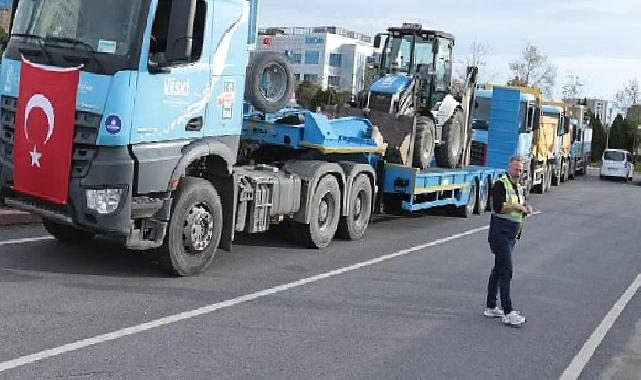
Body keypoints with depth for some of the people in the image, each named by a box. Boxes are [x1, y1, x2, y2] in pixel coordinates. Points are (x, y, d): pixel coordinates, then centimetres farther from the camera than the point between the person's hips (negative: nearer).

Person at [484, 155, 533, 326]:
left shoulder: (519, 188, 17)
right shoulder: (500, 184, -11)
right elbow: (498, 207, -24)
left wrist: (526, 210, 4)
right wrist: (517, 206, -14)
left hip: (512, 235, 9)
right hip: (500, 234, -9)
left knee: (498, 270, 13)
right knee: (506, 272, -12)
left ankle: (491, 308, 21)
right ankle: (508, 313, -13)